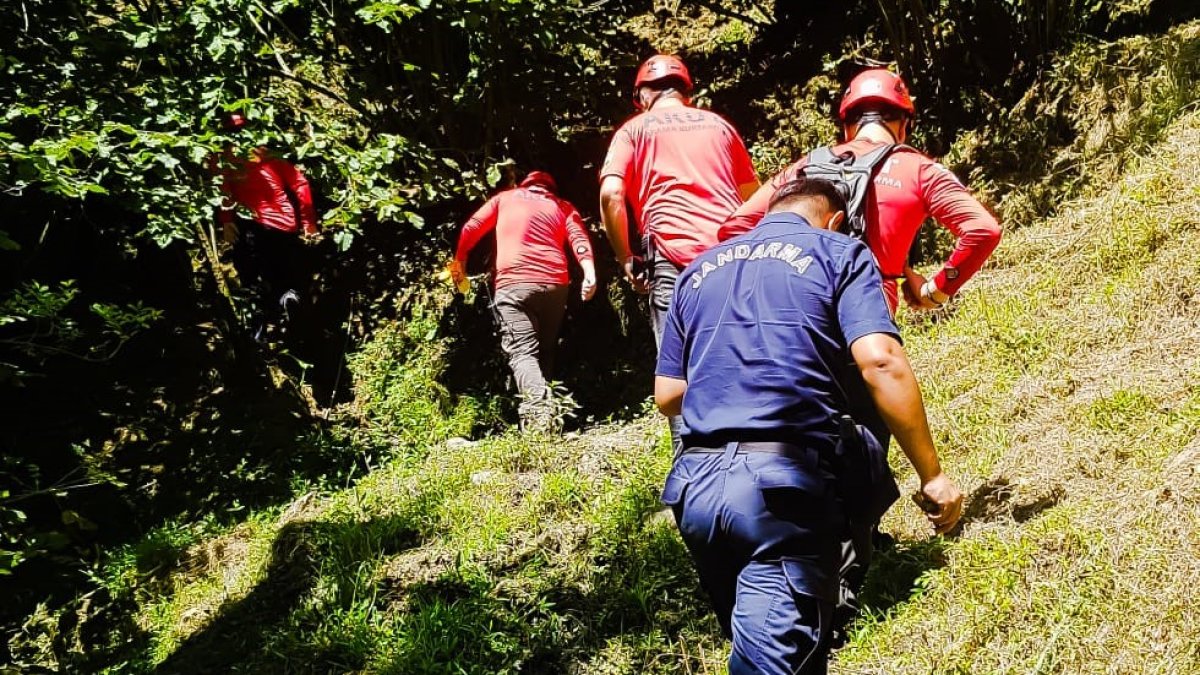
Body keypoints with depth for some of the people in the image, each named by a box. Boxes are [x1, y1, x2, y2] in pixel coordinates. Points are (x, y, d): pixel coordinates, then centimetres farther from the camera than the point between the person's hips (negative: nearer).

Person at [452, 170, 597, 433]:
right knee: (545, 351, 17)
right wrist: (590, 272, -9)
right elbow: (579, 237, 4)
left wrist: (459, 261, 32)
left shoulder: (505, 197, 22)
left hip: (513, 282, -2)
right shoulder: (563, 206, 21)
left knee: (522, 352, -12)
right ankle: (541, 406, 7)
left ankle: (537, 401, -38)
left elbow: (472, 228, 20)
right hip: (555, 283, 2)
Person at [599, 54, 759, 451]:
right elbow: (753, 196, 26)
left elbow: (611, 195, -4)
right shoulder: (718, 124, 23)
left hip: (675, 259, -3)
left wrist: (627, 260, 4)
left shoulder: (635, 129, 12)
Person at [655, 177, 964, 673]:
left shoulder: (698, 271, 22)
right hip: (785, 483, -5)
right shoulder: (839, 252, 9)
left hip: (695, 482, 5)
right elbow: (879, 362, -8)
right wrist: (932, 475, -4)